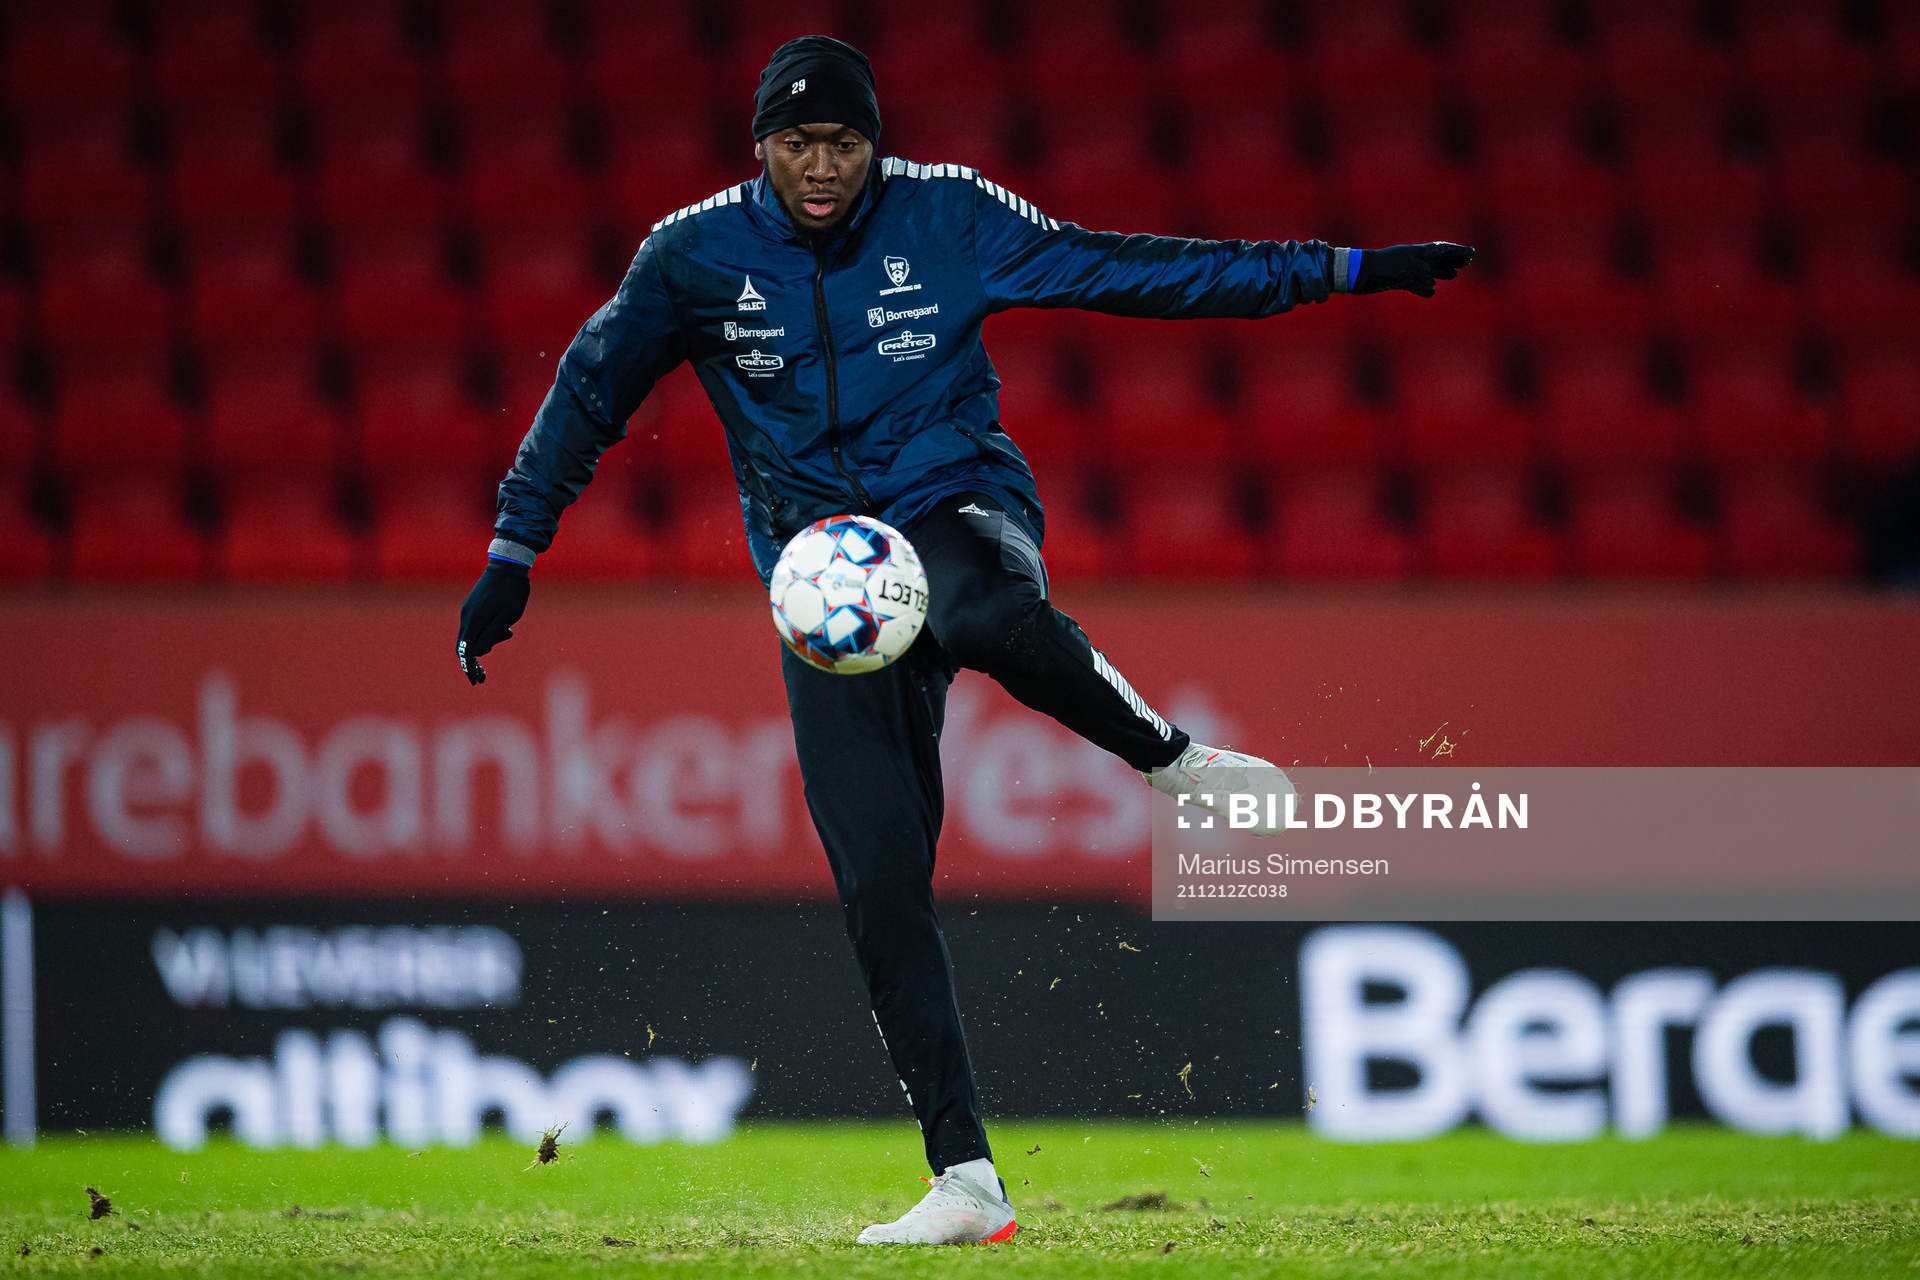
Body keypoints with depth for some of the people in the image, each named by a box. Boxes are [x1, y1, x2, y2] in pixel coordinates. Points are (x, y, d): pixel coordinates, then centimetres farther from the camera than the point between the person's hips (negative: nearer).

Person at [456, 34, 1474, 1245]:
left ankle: (1172, 759, -15)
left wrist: (1344, 271, 0)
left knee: (988, 616, -42)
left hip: (958, 509, -2)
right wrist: (512, 555, 4)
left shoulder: (950, 215, -2)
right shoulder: (696, 256, -1)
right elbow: (589, 394, 10)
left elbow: (1132, 271, 2)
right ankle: (967, 1184, -4)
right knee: (879, 882, -9)